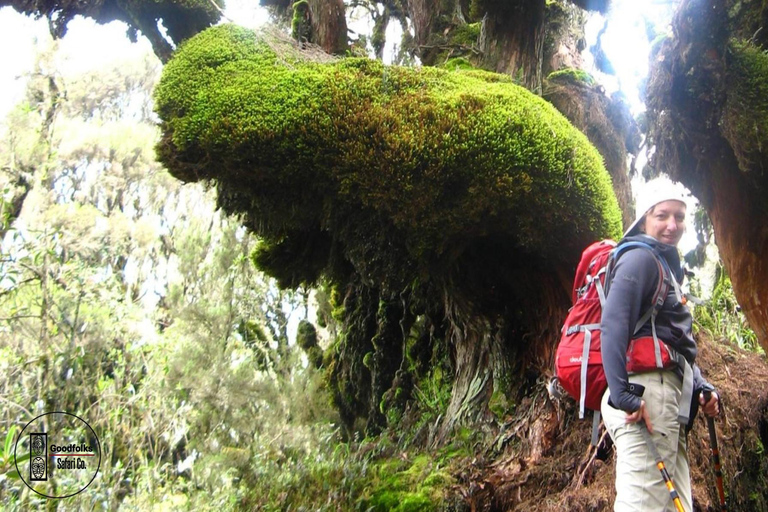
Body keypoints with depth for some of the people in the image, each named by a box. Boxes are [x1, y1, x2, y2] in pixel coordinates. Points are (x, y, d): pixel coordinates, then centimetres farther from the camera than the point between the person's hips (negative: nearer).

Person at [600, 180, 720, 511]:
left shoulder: (668, 266, 29)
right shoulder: (641, 257, -3)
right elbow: (613, 324, -19)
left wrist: (702, 388, 12)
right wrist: (622, 393, -28)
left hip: (667, 399, 10)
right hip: (647, 390, -10)